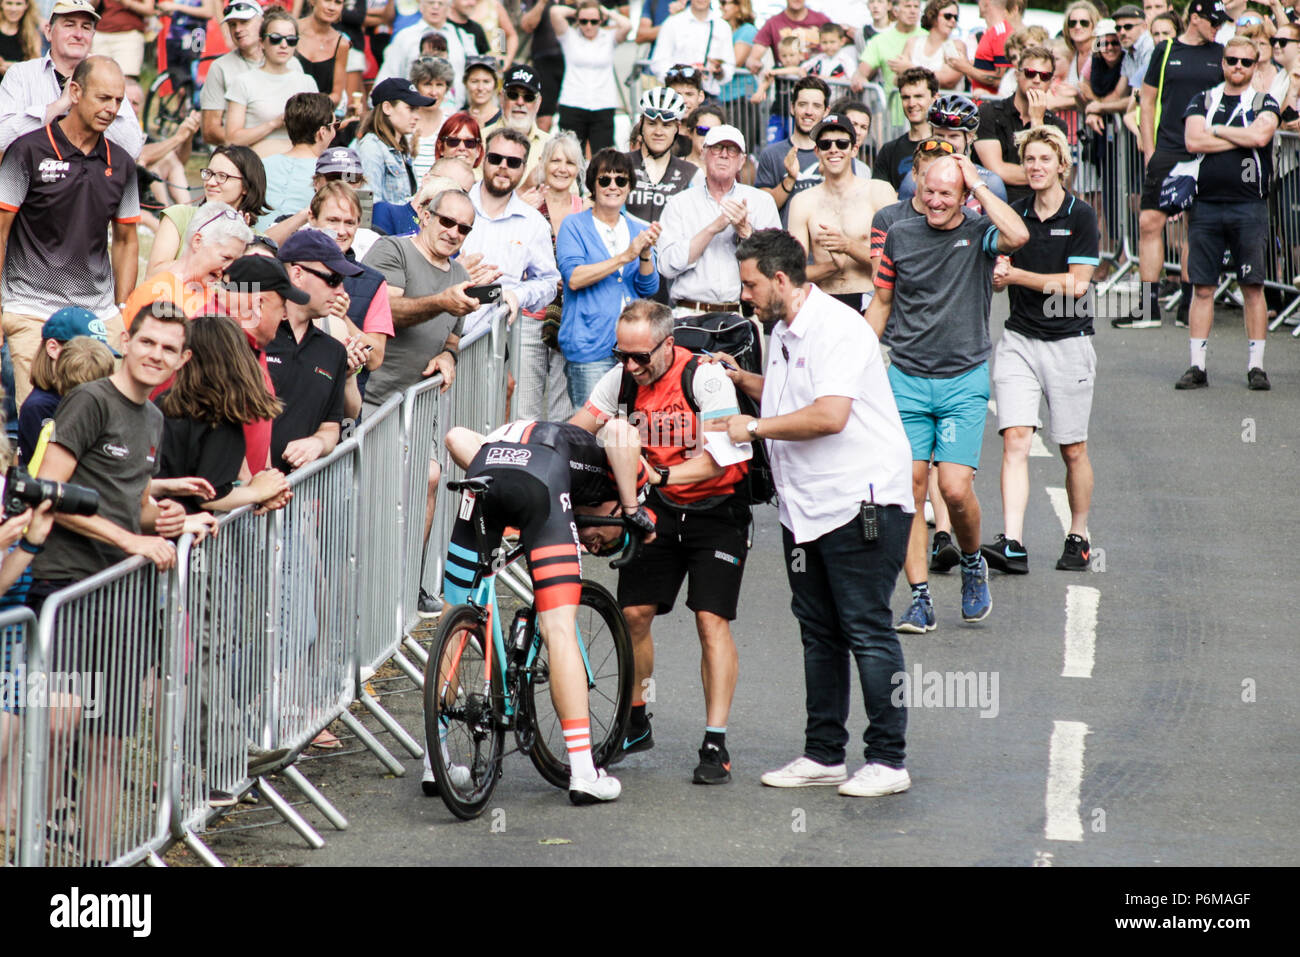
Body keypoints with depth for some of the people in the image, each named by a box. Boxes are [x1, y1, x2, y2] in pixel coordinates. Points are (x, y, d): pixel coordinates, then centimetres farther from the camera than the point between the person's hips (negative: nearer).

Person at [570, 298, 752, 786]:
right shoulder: (623, 377, -6)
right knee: (632, 614, 1)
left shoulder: (705, 378, -22)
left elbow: (717, 461, -25)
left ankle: (715, 744, -12)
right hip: (658, 509, 5)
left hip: (715, 509, -5)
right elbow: (583, 423, 0)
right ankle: (635, 725, 21)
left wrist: (661, 475, -38)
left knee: (712, 620, -14)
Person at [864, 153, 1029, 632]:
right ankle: (920, 599, 3)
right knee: (909, 487, -3)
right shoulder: (900, 235, 7)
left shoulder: (980, 233, -2)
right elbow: (881, 302, 16)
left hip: (964, 381, -3)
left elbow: (1018, 236, -25)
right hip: (907, 378, 3)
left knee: (956, 489, -11)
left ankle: (973, 563, 19)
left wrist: (979, 184, -15)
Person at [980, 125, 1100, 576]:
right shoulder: (1013, 215, 8)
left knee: (1073, 450, 6)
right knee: (1015, 439, -12)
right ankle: (1012, 544, -20)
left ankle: (1078, 538, 23)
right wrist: (998, 273, -11)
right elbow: (998, 278, 13)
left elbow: (1076, 284, -10)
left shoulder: (1080, 216, -4)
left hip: (1068, 343, -3)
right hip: (1019, 340, 3)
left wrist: (1018, 275, -9)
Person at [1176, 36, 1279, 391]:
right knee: (1202, 287, 2)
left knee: (1252, 286, 0)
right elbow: (1193, 141, -6)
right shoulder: (1202, 101, 12)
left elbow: (1260, 135, -14)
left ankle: (1256, 365, 6)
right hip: (1206, 204, 1)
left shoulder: (1265, 103, 7)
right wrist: (1242, 138, -6)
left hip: (1249, 205, -1)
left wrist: (1216, 130, -4)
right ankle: (1197, 366, 6)